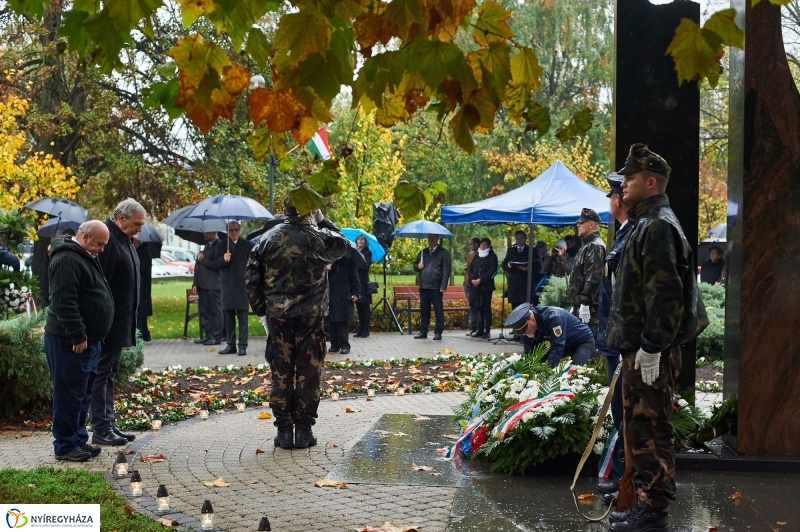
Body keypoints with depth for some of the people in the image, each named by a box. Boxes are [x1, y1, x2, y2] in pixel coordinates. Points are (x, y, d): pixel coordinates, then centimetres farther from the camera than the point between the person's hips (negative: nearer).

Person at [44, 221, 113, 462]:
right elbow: (64, 302, -24)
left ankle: (79, 440, 24)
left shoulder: (85, 257, 17)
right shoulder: (68, 260, -17)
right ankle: (65, 446, 4)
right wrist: (77, 336, -23)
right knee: (69, 394, -4)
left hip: (88, 339, 10)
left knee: (83, 394, 15)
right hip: (71, 341, -10)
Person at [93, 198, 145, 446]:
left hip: (121, 321, 10)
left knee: (109, 374, 14)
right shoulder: (107, 239, -18)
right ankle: (101, 429, 2)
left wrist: (132, 318, 20)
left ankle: (109, 424, 21)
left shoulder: (124, 239, 14)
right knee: (102, 373, -3)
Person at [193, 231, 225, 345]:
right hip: (204, 285, 9)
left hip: (214, 286, -9)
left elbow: (217, 265, -21)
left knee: (216, 311, -2)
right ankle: (208, 335, 20)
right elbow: (199, 266, 18)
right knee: (205, 311, 12)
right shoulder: (208, 245, 17)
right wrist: (196, 284, 13)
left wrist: (203, 260, -14)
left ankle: (216, 337, 2)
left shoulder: (219, 245, -12)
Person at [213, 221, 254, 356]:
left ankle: (242, 346, 1)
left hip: (243, 286, -3)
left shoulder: (247, 245, 3)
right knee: (228, 317, 7)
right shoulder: (221, 246, 11)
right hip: (227, 287, 3)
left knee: (242, 317, -2)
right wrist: (223, 259, -12)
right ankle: (231, 345, 15)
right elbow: (214, 265, 7)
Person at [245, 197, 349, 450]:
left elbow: (253, 279, 2)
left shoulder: (268, 239, 1)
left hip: (278, 317, 1)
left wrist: (261, 311, 10)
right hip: (311, 316, -1)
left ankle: (284, 431, 10)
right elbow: (343, 245, 18)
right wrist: (322, 220, 17)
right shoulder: (319, 237, -4)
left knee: (281, 374, 7)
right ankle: (304, 430, 8)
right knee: (308, 373, 5)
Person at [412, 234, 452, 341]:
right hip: (423, 287, 5)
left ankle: (438, 332, 3)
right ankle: (423, 331, 15)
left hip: (436, 288, -5)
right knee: (424, 311, 9)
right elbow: (415, 266, 24)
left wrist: (443, 286, -13)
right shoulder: (423, 252, 17)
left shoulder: (443, 253, 0)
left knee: (438, 311, -1)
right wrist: (418, 266, -1)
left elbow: (446, 271, -6)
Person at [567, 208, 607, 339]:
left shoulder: (595, 246, -12)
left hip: (588, 307, -10)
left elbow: (593, 278, -21)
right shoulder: (588, 245, 21)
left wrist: (584, 304, -24)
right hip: (581, 304, 10)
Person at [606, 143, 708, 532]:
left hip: (651, 352, -11)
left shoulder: (658, 225, -15)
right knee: (641, 428, 16)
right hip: (639, 346, 11)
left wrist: (651, 348, -23)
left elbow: (665, 293, -23)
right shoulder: (647, 223, 18)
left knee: (650, 429, -4)